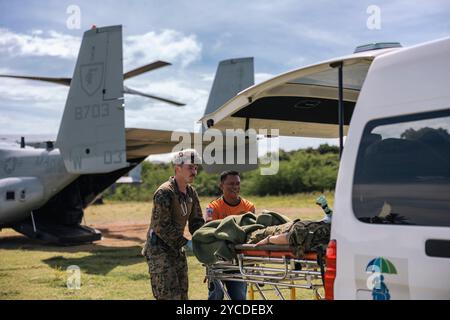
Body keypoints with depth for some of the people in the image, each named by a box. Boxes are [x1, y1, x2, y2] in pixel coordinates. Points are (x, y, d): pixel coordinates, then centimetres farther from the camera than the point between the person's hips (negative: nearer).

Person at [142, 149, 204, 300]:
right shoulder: (164, 192, -19)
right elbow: (162, 227, -23)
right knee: (170, 295, -12)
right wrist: (185, 243, -23)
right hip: (159, 249, -8)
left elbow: (196, 222, 9)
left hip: (177, 249, 8)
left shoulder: (191, 193, 7)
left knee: (182, 294, 11)